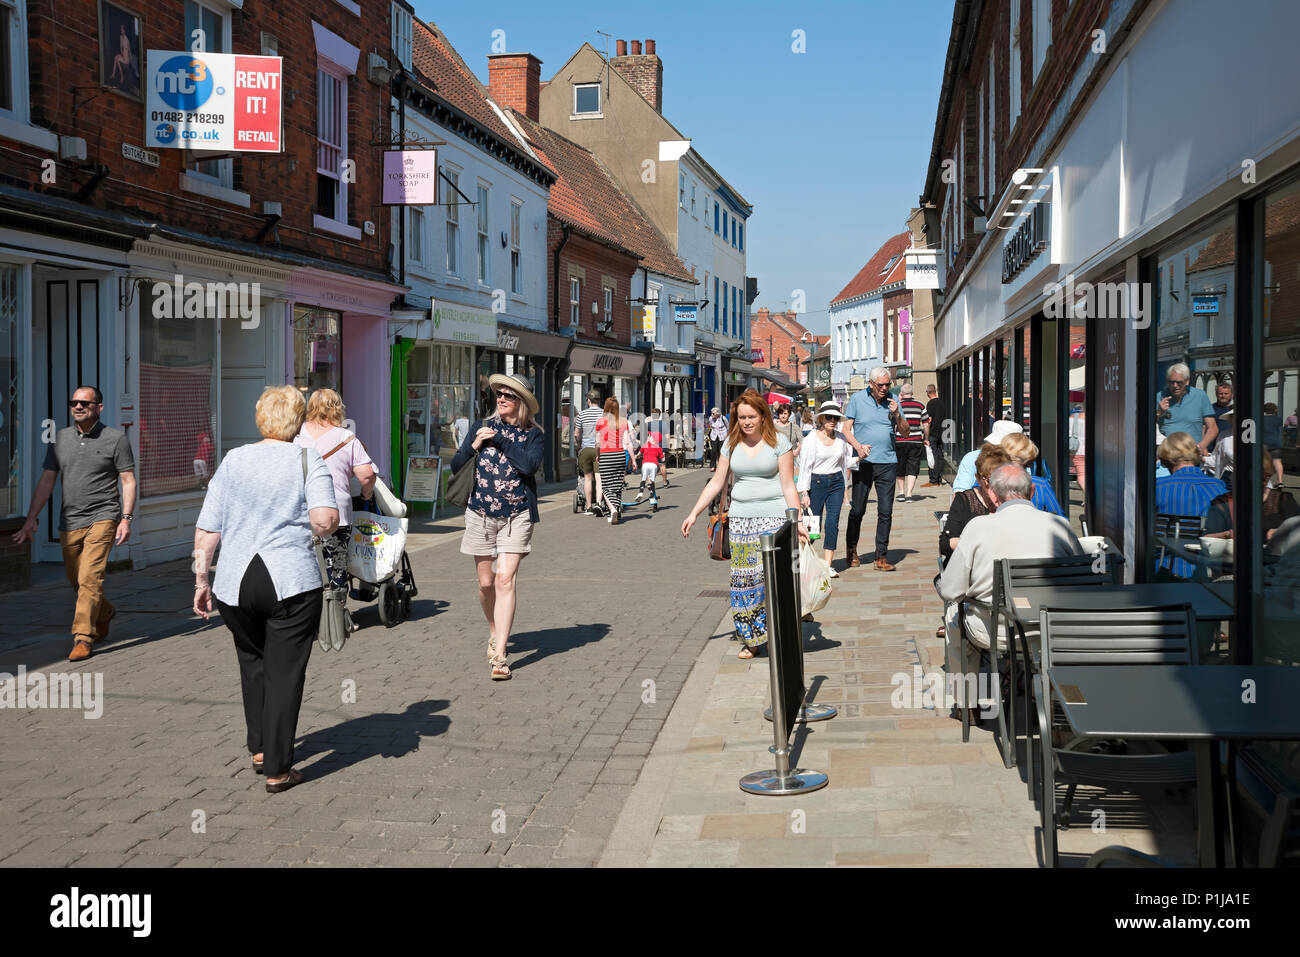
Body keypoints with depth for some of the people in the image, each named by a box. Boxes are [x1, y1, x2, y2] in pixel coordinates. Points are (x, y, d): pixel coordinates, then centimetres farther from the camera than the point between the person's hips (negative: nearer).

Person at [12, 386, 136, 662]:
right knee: (76, 581, 14)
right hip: (69, 522, 5)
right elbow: (46, 481, 11)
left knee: (89, 578, -15)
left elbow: (128, 481, -2)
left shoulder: (115, 438, -2)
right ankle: (104, 613, 40)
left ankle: (83, 638, -10)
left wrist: (126, 518, -11)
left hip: (102, 517, -5)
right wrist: (32, 518, 5)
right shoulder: (59, 439, 9)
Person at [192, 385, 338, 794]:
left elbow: (206, 529, 7)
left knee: (252, 663, 23)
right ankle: (278, 769, 6)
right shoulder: (308, 461, -1)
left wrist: (201, 580, 13)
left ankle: (259, 748, 31)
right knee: (284, 672, 4)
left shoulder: (232, 461, 8)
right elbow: (325, 519, -17)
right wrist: (325, 526, 5)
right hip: (291, 581, -3)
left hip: (234, 584, 4)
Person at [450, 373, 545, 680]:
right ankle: (495, 632, 36)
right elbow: (455, 466, 6)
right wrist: (475, 445, -11)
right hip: (481, 513, 3)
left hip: (517, 516, -3)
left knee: (505, 579, -14)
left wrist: (500, 440, -13)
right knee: (486, 582, 9)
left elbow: (529, 465, -18)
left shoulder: (533, 435, 1)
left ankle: (499, 655, -15)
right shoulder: (482, 427, 7)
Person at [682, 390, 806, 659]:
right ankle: (752, 639, 11)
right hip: (740, 520, 4)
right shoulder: (732, 444, 10)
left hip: (773, 517, -4)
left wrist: (797, 522, -8)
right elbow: (717, 482, 14)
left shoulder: (778, 443, -1)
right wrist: (694, 513, 9)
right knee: (744, 578, 2)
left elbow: (788, 486, -2)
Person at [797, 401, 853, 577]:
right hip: (816, 482, -3)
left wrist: (844, 488, 16)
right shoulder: (811, 439, -7)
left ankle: (828, 566, -4)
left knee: (833, 523, -5)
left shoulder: (841, 438, 5)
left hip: (836, 482, 3)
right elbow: (805, 466, -7)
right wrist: (804, 493, -11)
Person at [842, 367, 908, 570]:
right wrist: (858, 446, -16)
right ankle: (852, 549, 26)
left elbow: (905, 433, 10)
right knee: (857, 510, 4)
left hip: (887, 463, 2)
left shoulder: (892, 402, 8)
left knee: (885, 512, -1)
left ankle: (881, 557, 5)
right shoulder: (857, 399, 2)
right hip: (863, 462, -2)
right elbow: (846, 429, 2)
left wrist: (896, 414, -8)